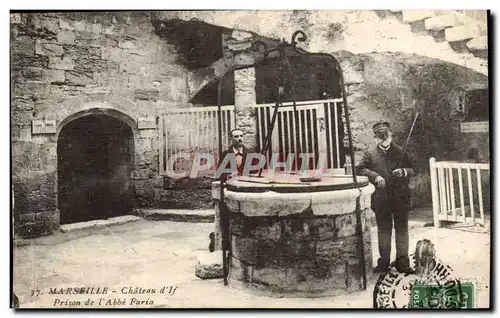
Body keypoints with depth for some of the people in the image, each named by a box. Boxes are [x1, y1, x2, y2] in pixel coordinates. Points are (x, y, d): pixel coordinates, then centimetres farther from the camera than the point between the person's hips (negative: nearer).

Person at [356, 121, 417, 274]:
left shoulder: (400, 151, 5)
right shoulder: (370, 152, 2)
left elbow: (413, 170, 8)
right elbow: (359, 169, -4)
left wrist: (403, 172, -14)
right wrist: (375, 176, -18)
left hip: (400, 197, 1)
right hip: (381, 198, 0)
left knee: (402, 229, 4)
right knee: (383, 230, 9)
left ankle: (402, 262, 11)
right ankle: (384, 262, 18)